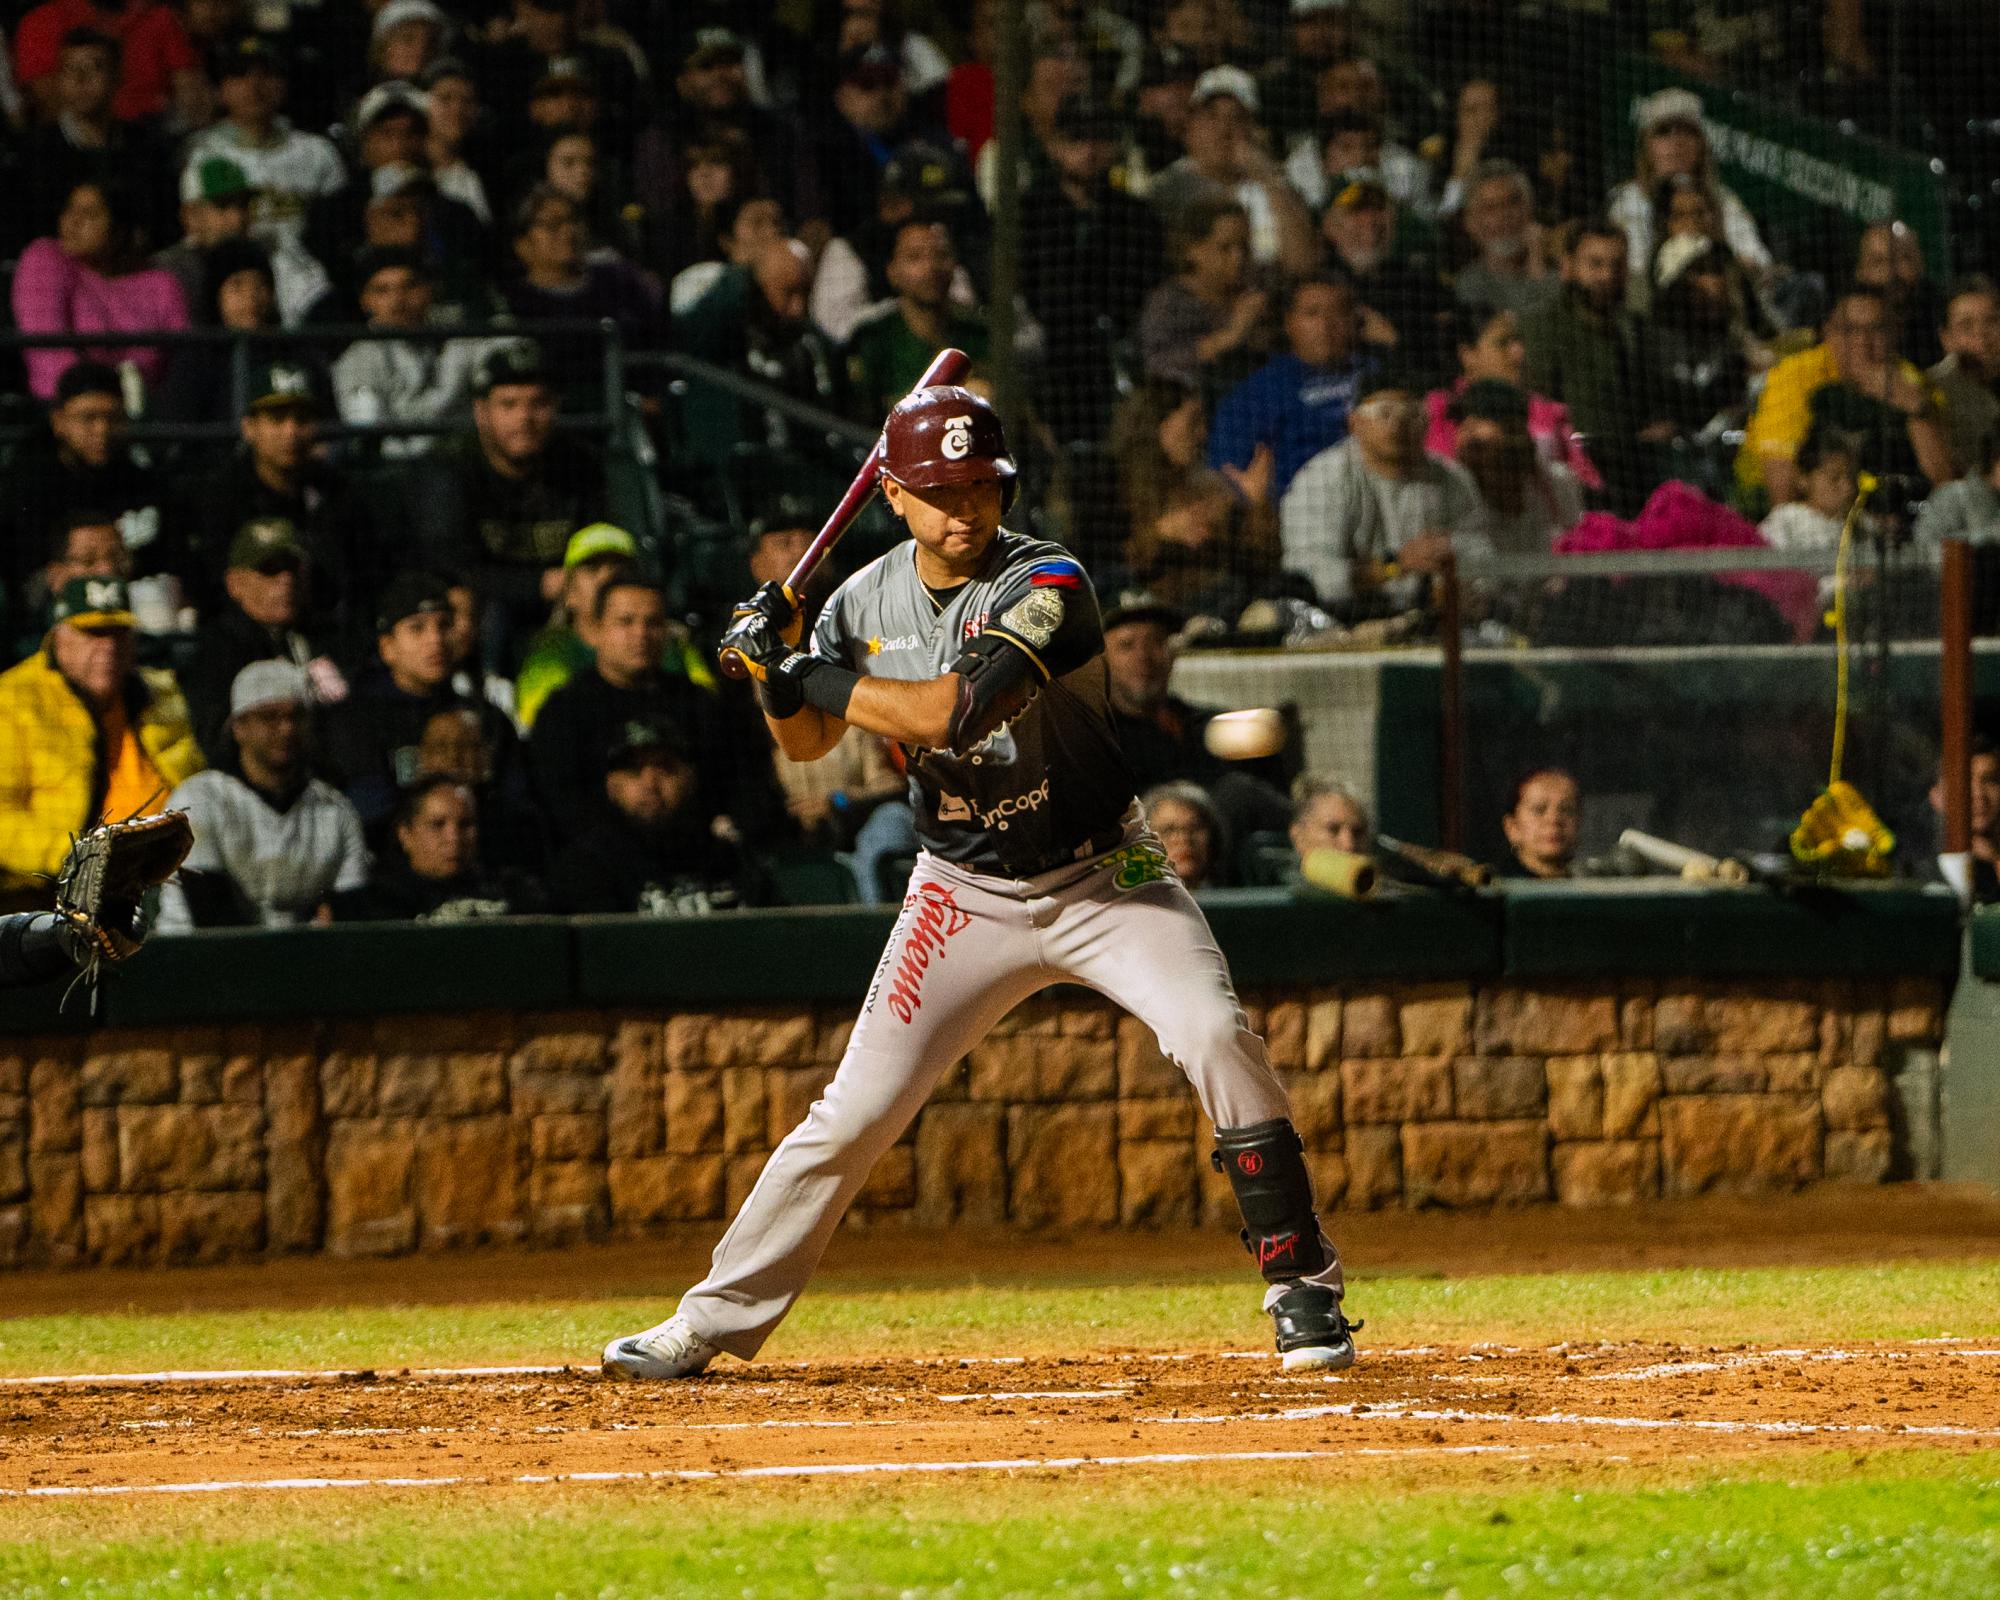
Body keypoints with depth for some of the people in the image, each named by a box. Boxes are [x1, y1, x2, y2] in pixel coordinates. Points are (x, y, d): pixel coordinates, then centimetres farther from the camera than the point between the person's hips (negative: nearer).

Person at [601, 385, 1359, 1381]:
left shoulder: (1044, 582, -20)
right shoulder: (867, 599, -2)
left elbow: (952, 710, -33)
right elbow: (808, 743, 9)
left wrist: (812, 673, -24)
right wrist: (779, 674, -12)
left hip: (1101, 876, -3)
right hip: (964, 895, 3)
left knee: (1214, 1037, -24)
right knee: (855, 1112, -2)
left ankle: (1300, 1283, -11)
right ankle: (710, 1325, 9)